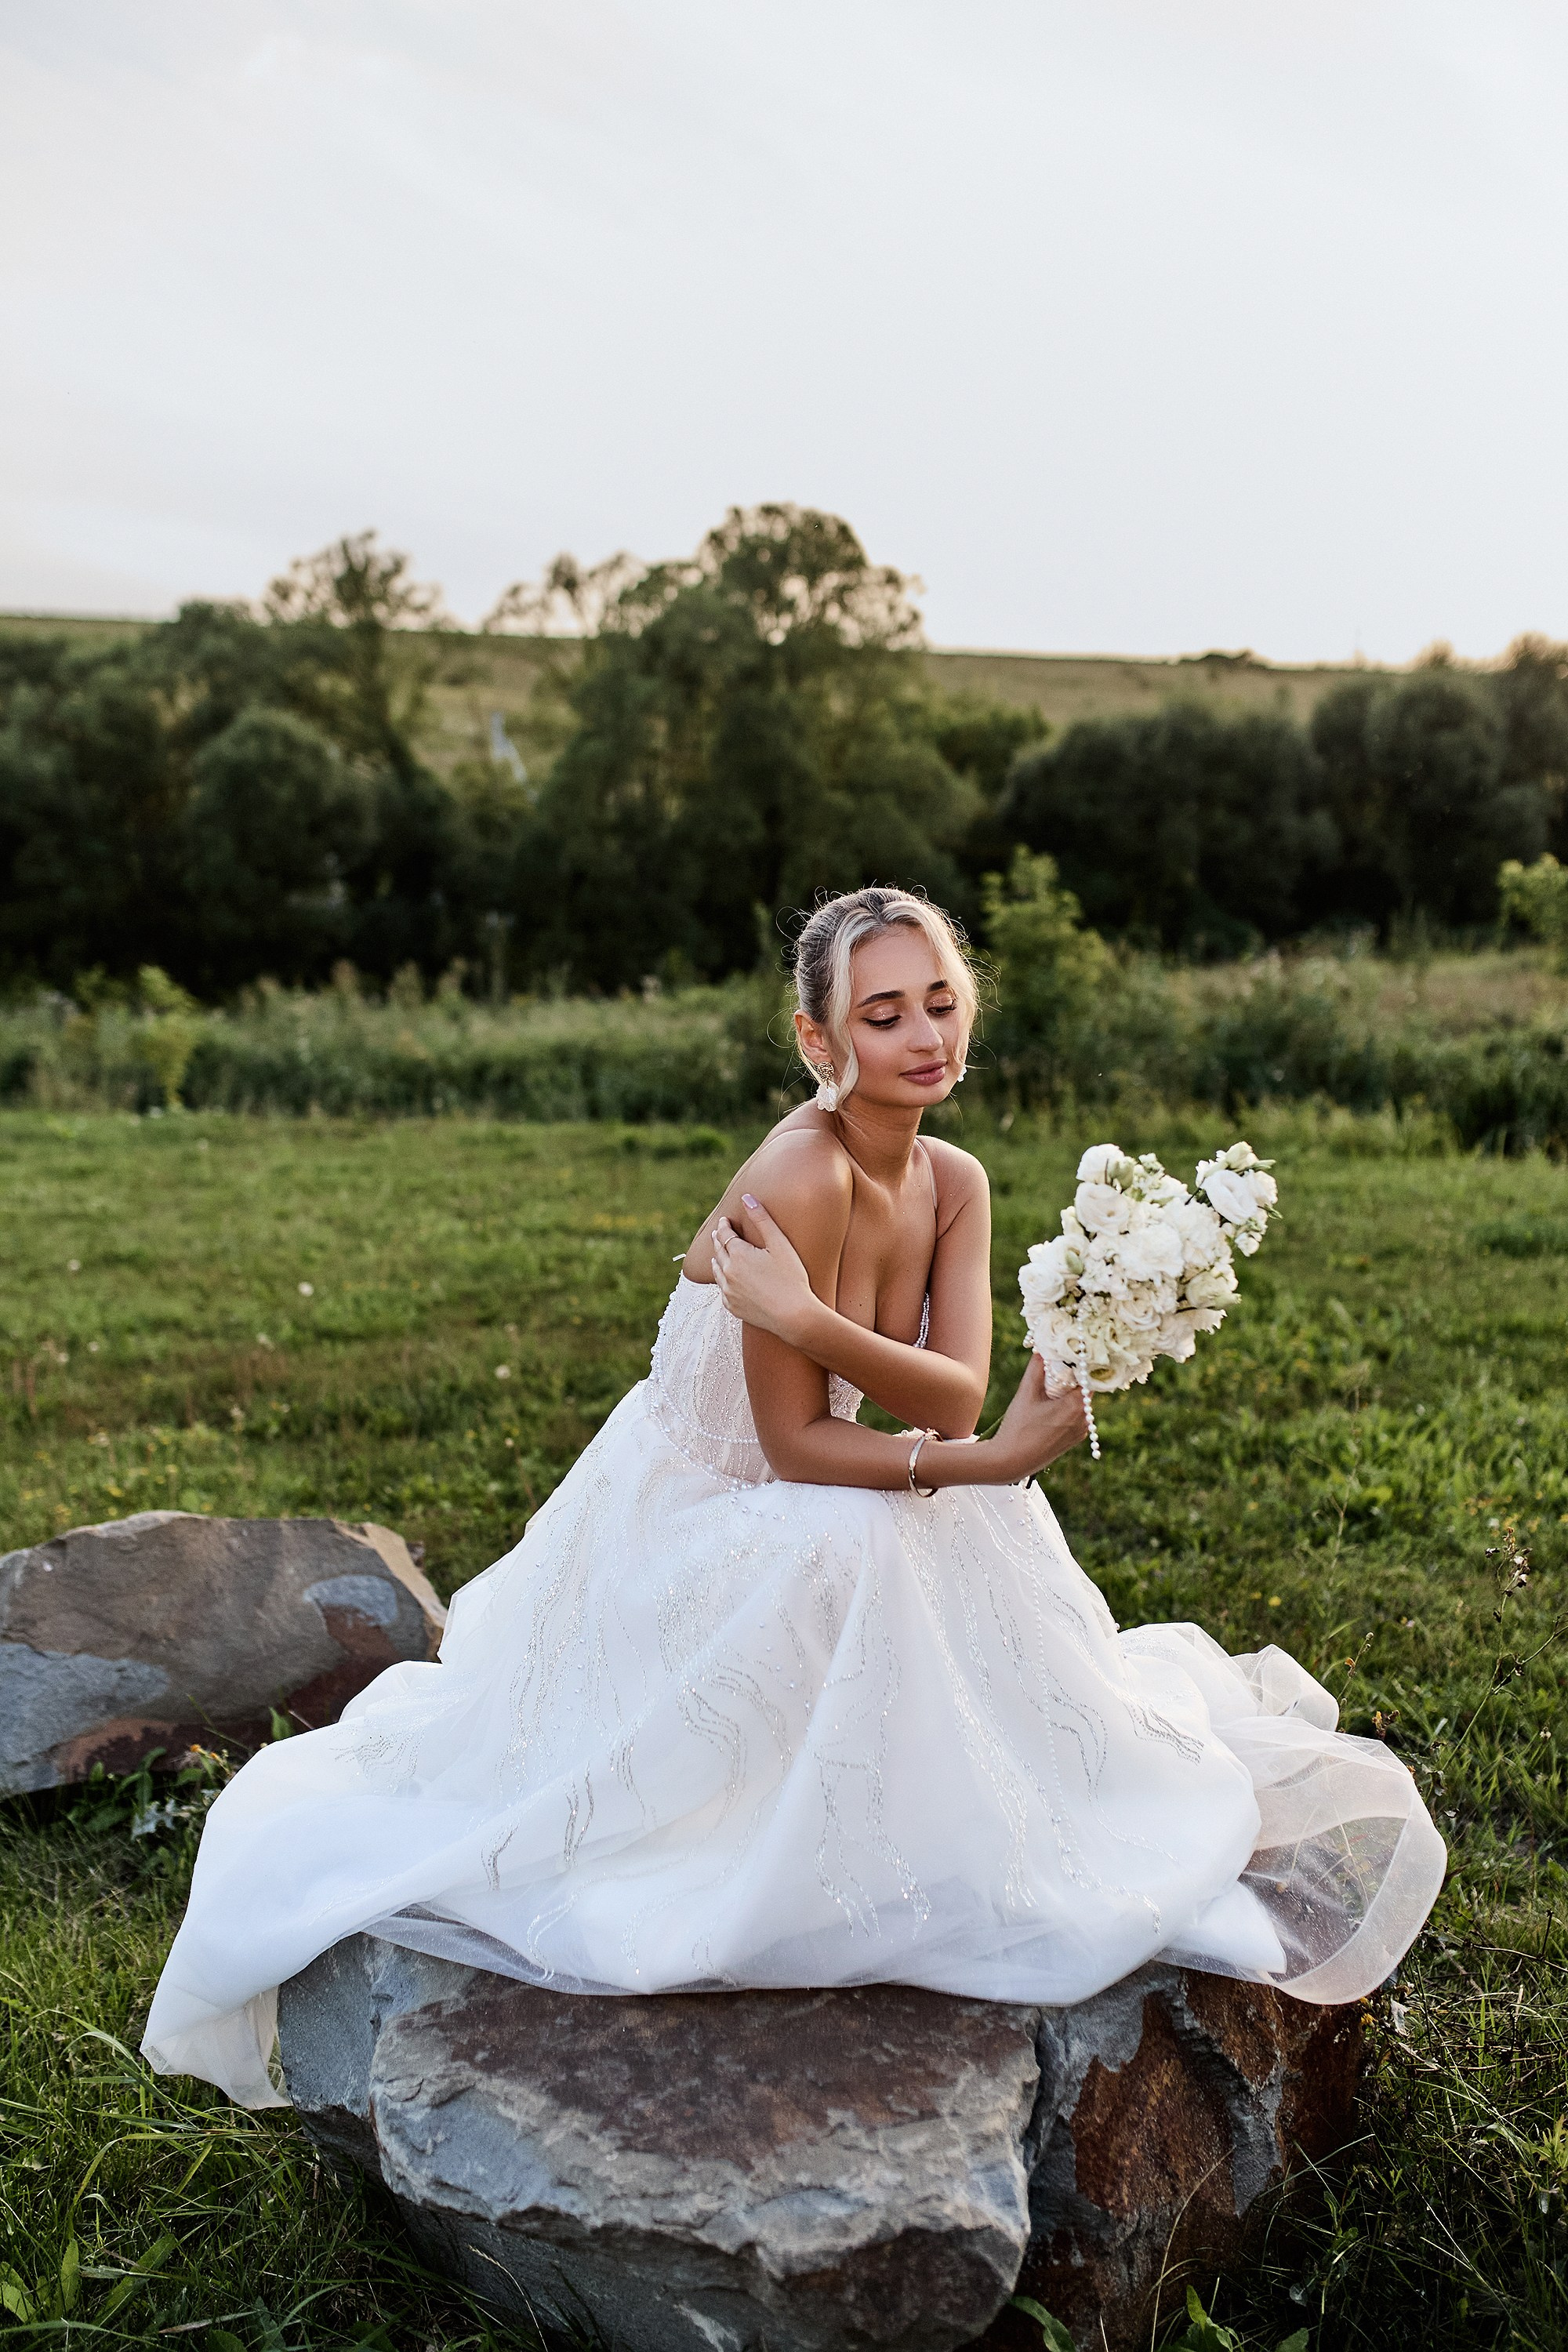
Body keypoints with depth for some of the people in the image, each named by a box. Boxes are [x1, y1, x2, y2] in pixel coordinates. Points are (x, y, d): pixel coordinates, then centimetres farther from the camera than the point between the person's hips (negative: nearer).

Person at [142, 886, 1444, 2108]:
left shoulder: (955, 1182, -2)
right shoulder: (801, 1177, -27)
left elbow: (957, 1398, -16)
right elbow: (797, 1444, -23)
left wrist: (808, 1320, -32)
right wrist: (991, 1464, -25)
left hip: (827, 1539, 9)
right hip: (699, 1533, -9)